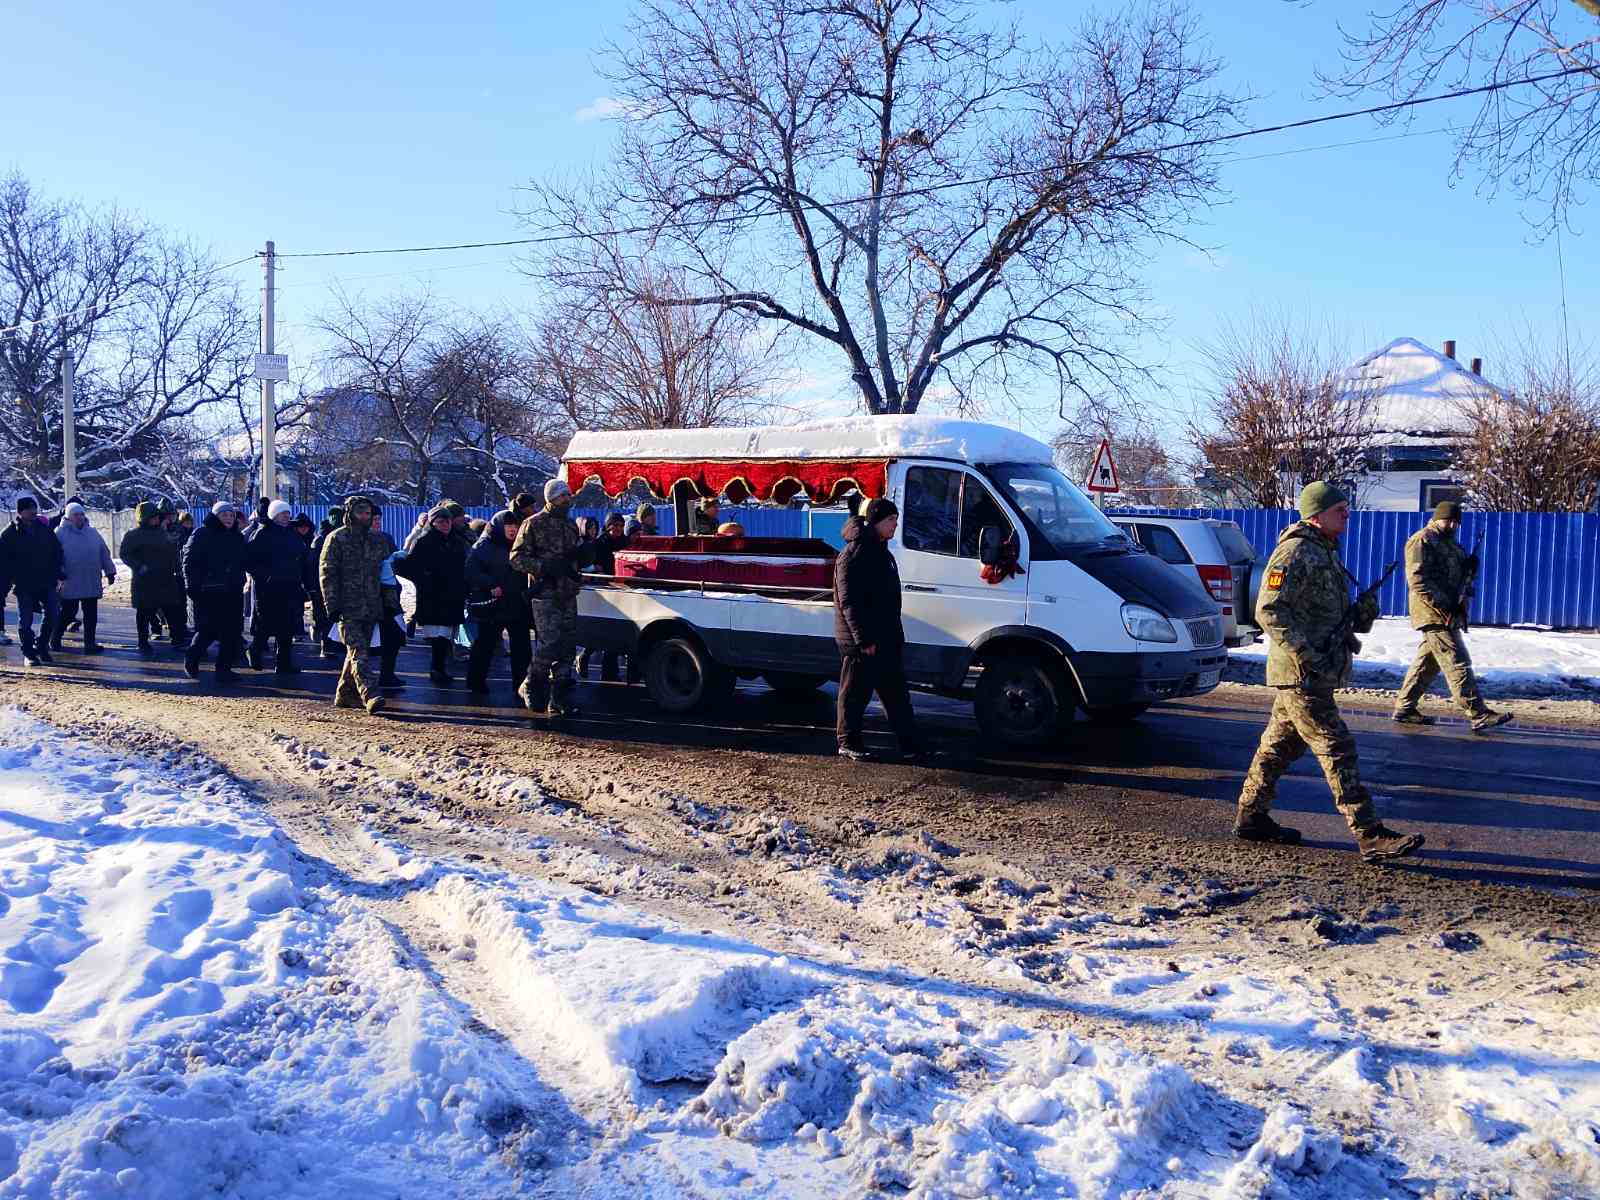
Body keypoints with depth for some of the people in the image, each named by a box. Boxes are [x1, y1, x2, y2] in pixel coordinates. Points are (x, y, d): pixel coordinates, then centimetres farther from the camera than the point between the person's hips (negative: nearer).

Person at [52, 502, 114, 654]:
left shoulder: (93, 533, 12)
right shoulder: (61, 534, -2)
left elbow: (104, 553, 15)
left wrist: (110, 571, 12)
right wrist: (59, 573, -14)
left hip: (92, 583, 4)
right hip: (70, 583, -4)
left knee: (91, 615, 4)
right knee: (68, 613, 2)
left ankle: (90, 643, 10)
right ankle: (55, 639, 21)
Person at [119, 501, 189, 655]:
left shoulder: (162, 532, 14)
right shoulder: (134, 534, -7)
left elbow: (172, 552, 24)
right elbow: (125, 554, -10)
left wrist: (174, 569, 17)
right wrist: (139, 567, -20)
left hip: (166, 580, 6)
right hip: (145, 582, -6)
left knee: (174, 610, 6)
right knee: (144, 613, 2)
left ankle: (178, 639, 14)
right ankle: (143, 643, 11)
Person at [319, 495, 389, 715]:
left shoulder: (379, 540, 14)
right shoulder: (337, 539, -1)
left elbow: (384, 572, 22)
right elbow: (327, 573, -4)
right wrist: (333, 606, -12)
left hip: (371, 607, 6)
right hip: (348, 609, -6)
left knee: (357, 652, 11)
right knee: (358, 653, -13)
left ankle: (345, 695, 22)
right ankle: (370, 696, -22)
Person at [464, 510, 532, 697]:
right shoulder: (483, 546, -4)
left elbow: (525, 573, 23)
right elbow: (472, 571, -13)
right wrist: (491, 586, -21)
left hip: (516, 604, 5)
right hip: (491, 604, -5)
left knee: (522, 645, 2)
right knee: (485, 644, 3)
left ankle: (521, 681, 9)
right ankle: (476, 682, 13)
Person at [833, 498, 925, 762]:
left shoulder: (880, 550, 14)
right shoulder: (854, 553, -16)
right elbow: (848, 601, -20)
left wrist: (895, 633, 20)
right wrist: (863, 639, -22)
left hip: (886, 638, 10)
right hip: (860, 641, -10)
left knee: (896, 693, 10)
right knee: (855, 694, 3)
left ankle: (910, 745, 13)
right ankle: (848, 744, 14)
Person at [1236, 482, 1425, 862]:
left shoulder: (1326, 553, 17)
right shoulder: (1294, 553, -14)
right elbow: (1269, 611, -21)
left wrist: (1362, 614, 4)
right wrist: (1307, 655, -24)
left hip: (1317, 671, 10)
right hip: (1300, 674, -10)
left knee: (1279, 746, 14)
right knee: (1337, 750, -10)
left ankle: (1251, 818, 22)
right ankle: (1371, 836, -9)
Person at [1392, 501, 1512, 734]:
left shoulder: (1450, 543, 21)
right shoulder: (1422, 541, -9)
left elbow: (1455, 576, 24)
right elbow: (1418, 579, -17)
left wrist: (1469, 566, 1)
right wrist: (1443, 605, -22)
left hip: (1449, 613, 10)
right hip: (1433, 613, -10)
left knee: (1428, 662, 12)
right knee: (1458, 663, -12)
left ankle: (1404, 708, 19)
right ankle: (1478, 715, -13)